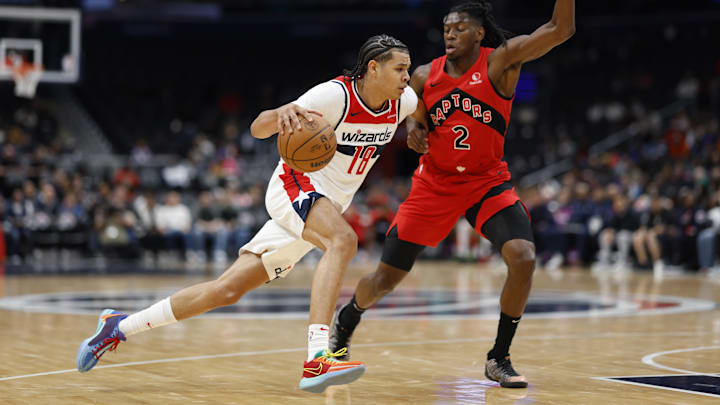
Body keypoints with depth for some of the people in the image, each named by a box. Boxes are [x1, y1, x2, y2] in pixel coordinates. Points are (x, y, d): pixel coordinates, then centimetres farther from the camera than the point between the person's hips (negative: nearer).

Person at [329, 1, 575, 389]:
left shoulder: (501, 61, -11)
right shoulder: (425, 76, -4)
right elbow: (406, 111, 15)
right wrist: (412, 128, -8)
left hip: (487, 182, -1)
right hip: (434, 184, 1)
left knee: (523, 257, -25)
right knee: (385, 279, 3)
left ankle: (499, 359, -7)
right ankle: (346, 320, 39)